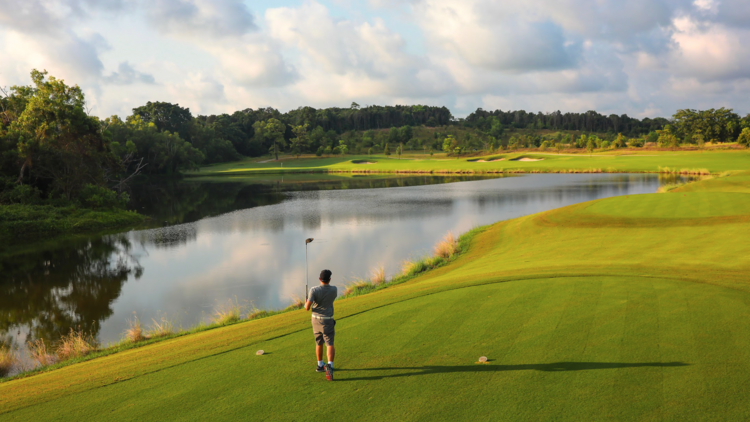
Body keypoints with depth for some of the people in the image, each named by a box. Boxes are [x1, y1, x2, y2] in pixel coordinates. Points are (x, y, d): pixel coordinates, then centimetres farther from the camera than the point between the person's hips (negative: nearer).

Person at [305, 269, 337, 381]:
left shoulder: (314, 290, -16)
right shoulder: (334, 289, -8)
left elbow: (307, 308, -18)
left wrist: (306, 304, 5)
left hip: (316, 320, 2)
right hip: (328, 321, -2)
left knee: (319, 343, 20)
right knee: (330, 344, -7)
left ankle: (320, 365, 34)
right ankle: (329, 365, -30)